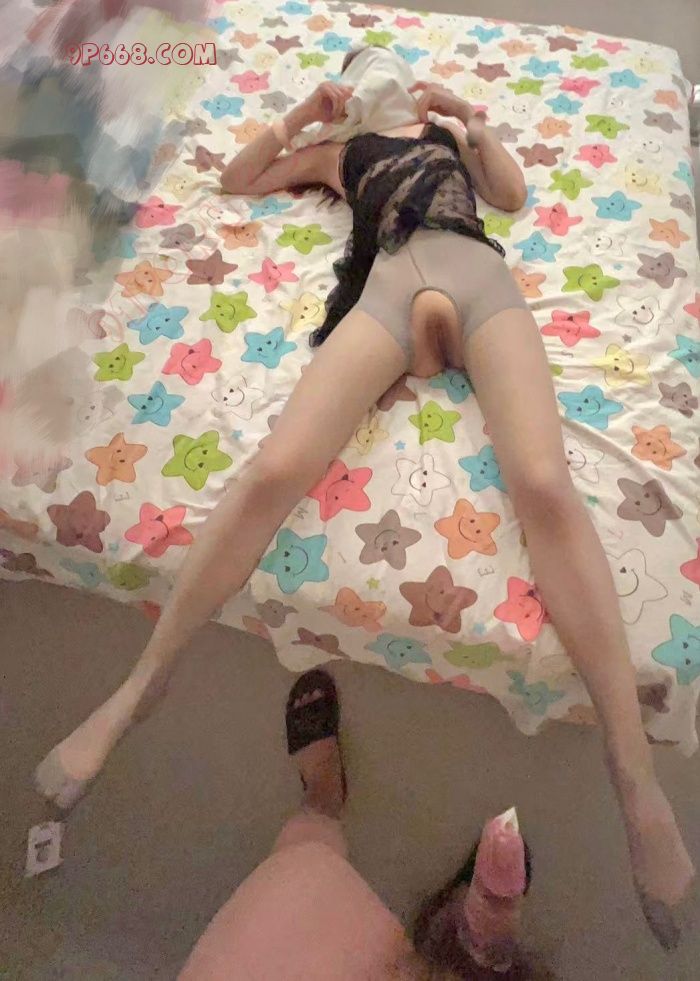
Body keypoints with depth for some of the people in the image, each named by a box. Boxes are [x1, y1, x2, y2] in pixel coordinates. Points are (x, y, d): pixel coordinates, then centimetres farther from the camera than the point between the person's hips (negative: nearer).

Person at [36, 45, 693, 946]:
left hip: (476, 273, 1)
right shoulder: (339, 151, 38)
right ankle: (143, 683, -18)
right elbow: (237, 180, 36)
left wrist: (469, 118, 22)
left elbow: (512, 193, 31)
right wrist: (301, 113, 28)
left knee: (543, 484, -29)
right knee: (276, 468, -27)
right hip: (391, 284, 0)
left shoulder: (446, 129, 43)